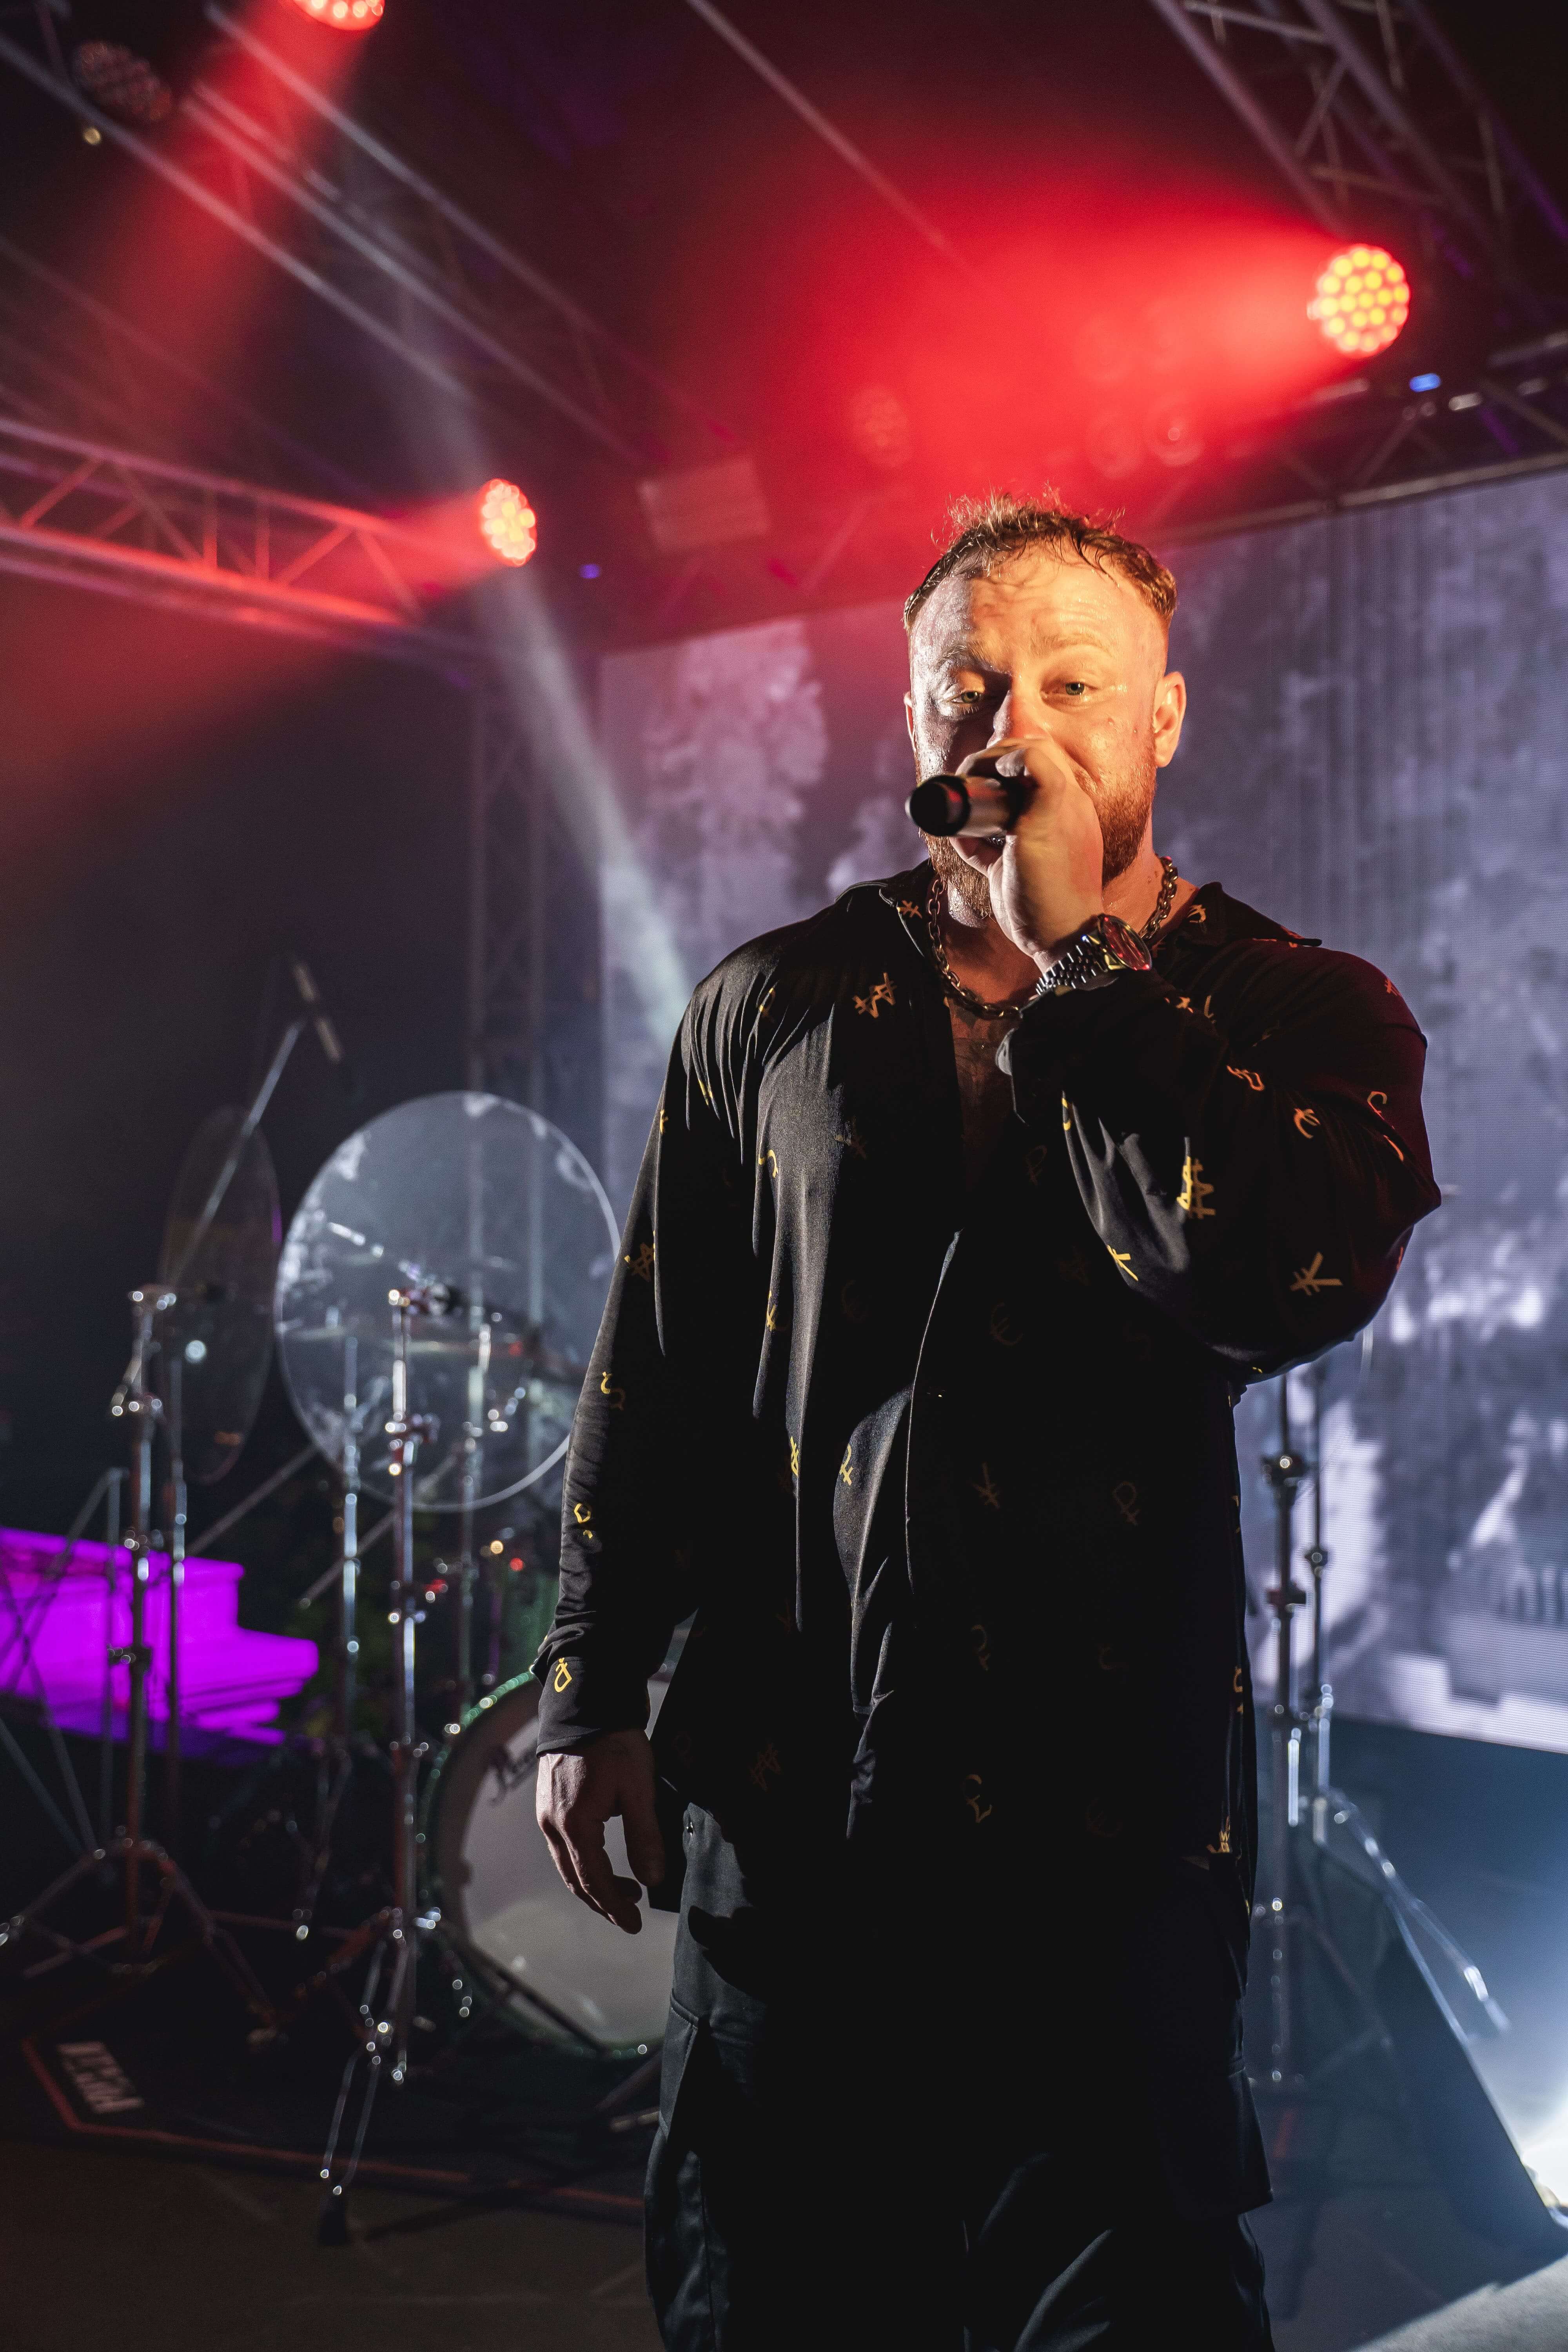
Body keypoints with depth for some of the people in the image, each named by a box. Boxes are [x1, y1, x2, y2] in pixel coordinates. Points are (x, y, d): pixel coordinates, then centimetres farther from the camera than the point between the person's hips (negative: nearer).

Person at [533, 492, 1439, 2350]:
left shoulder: (1304, 1014, -1)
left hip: (1111, 1829, -2)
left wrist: (1069, 953, -15)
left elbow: (1288, 1281, -22)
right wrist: (592, 1696, 8)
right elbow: (653, 1379, 10)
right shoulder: (772, 1011, 5)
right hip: (785, 1796, 3)